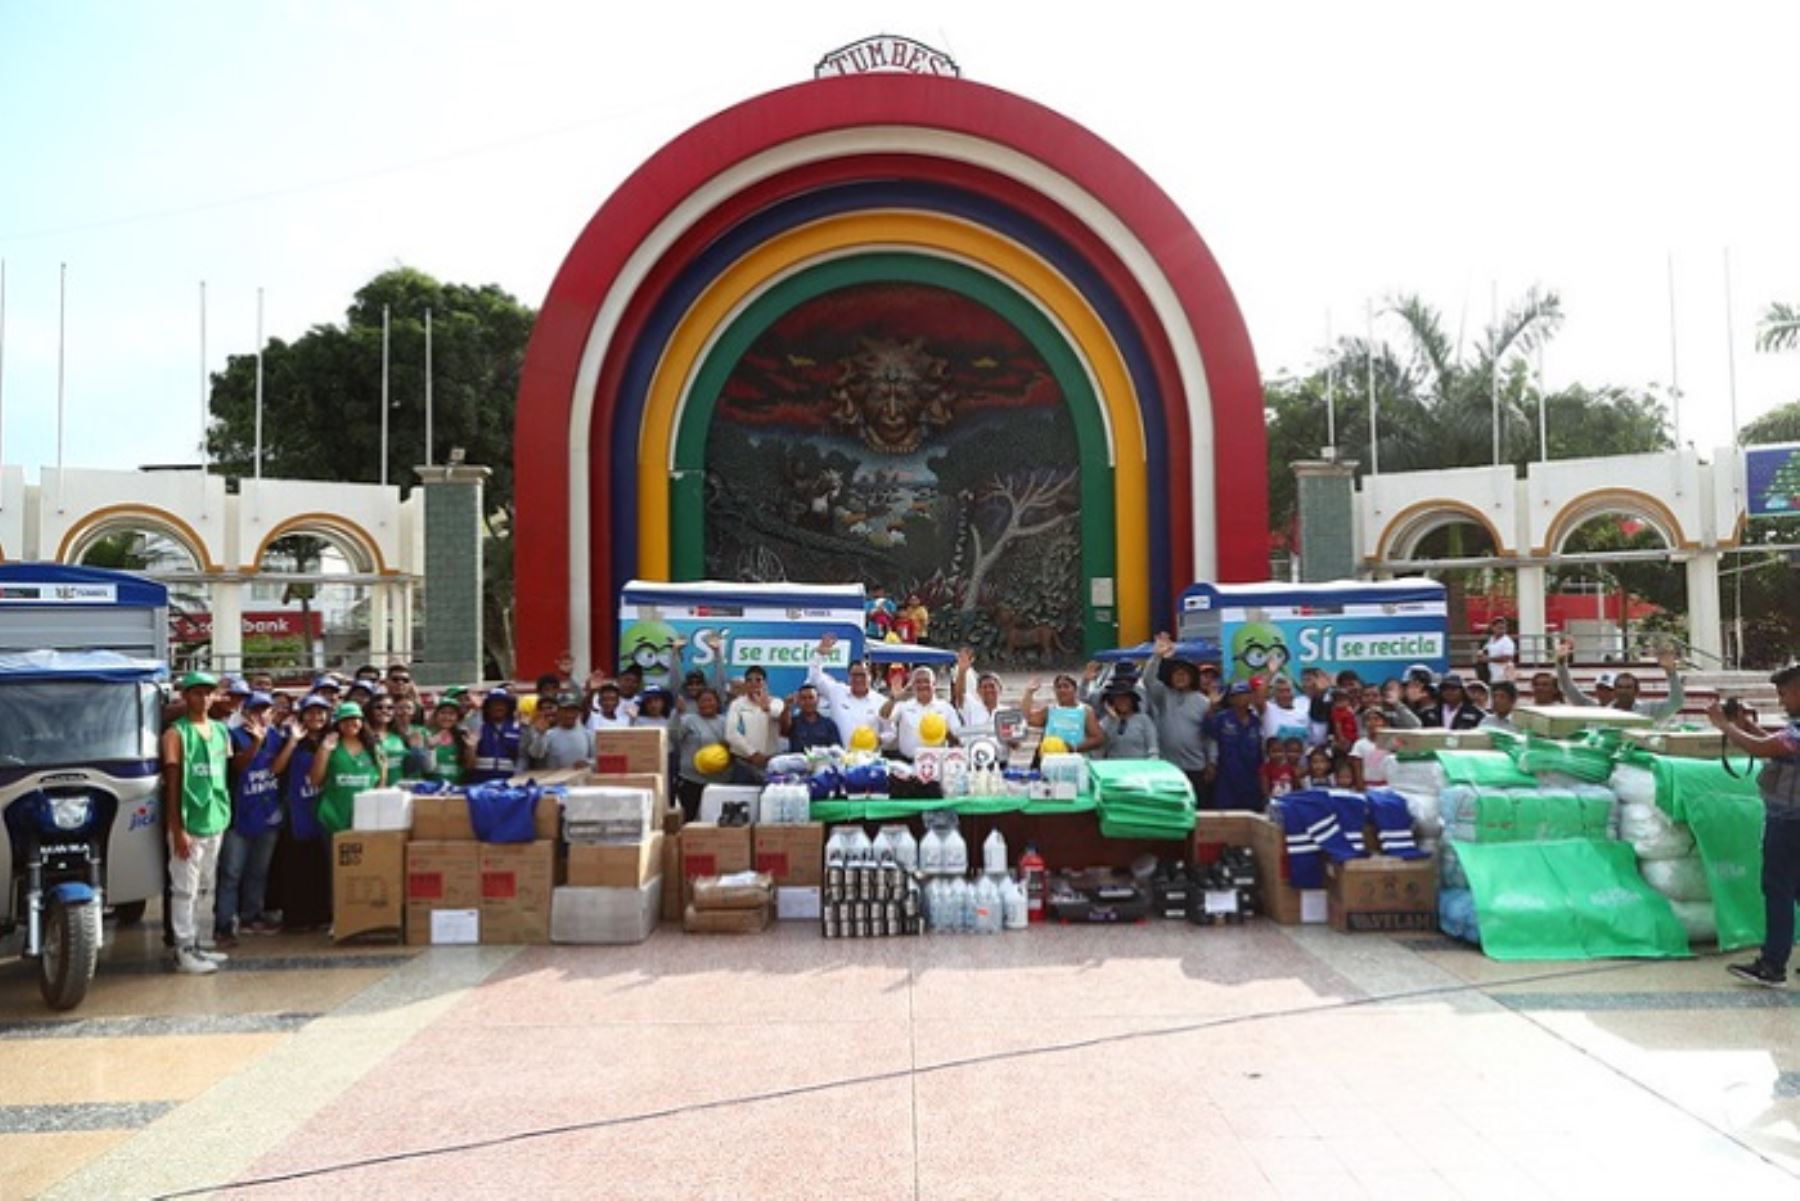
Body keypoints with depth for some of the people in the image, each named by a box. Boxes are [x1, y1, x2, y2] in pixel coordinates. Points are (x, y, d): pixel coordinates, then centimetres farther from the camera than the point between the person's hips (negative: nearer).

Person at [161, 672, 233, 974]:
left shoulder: (221, 730, 11)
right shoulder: (176, 733, -7)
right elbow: (172, 785, -10)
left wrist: (225, 813, 9)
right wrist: (177, 830, -15)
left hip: (216, 821, 6)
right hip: (189, 822, -6)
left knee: (201, 888, 14)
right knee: (184, 889, -1)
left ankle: (195, 944, 22)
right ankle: (184, 951, 5)